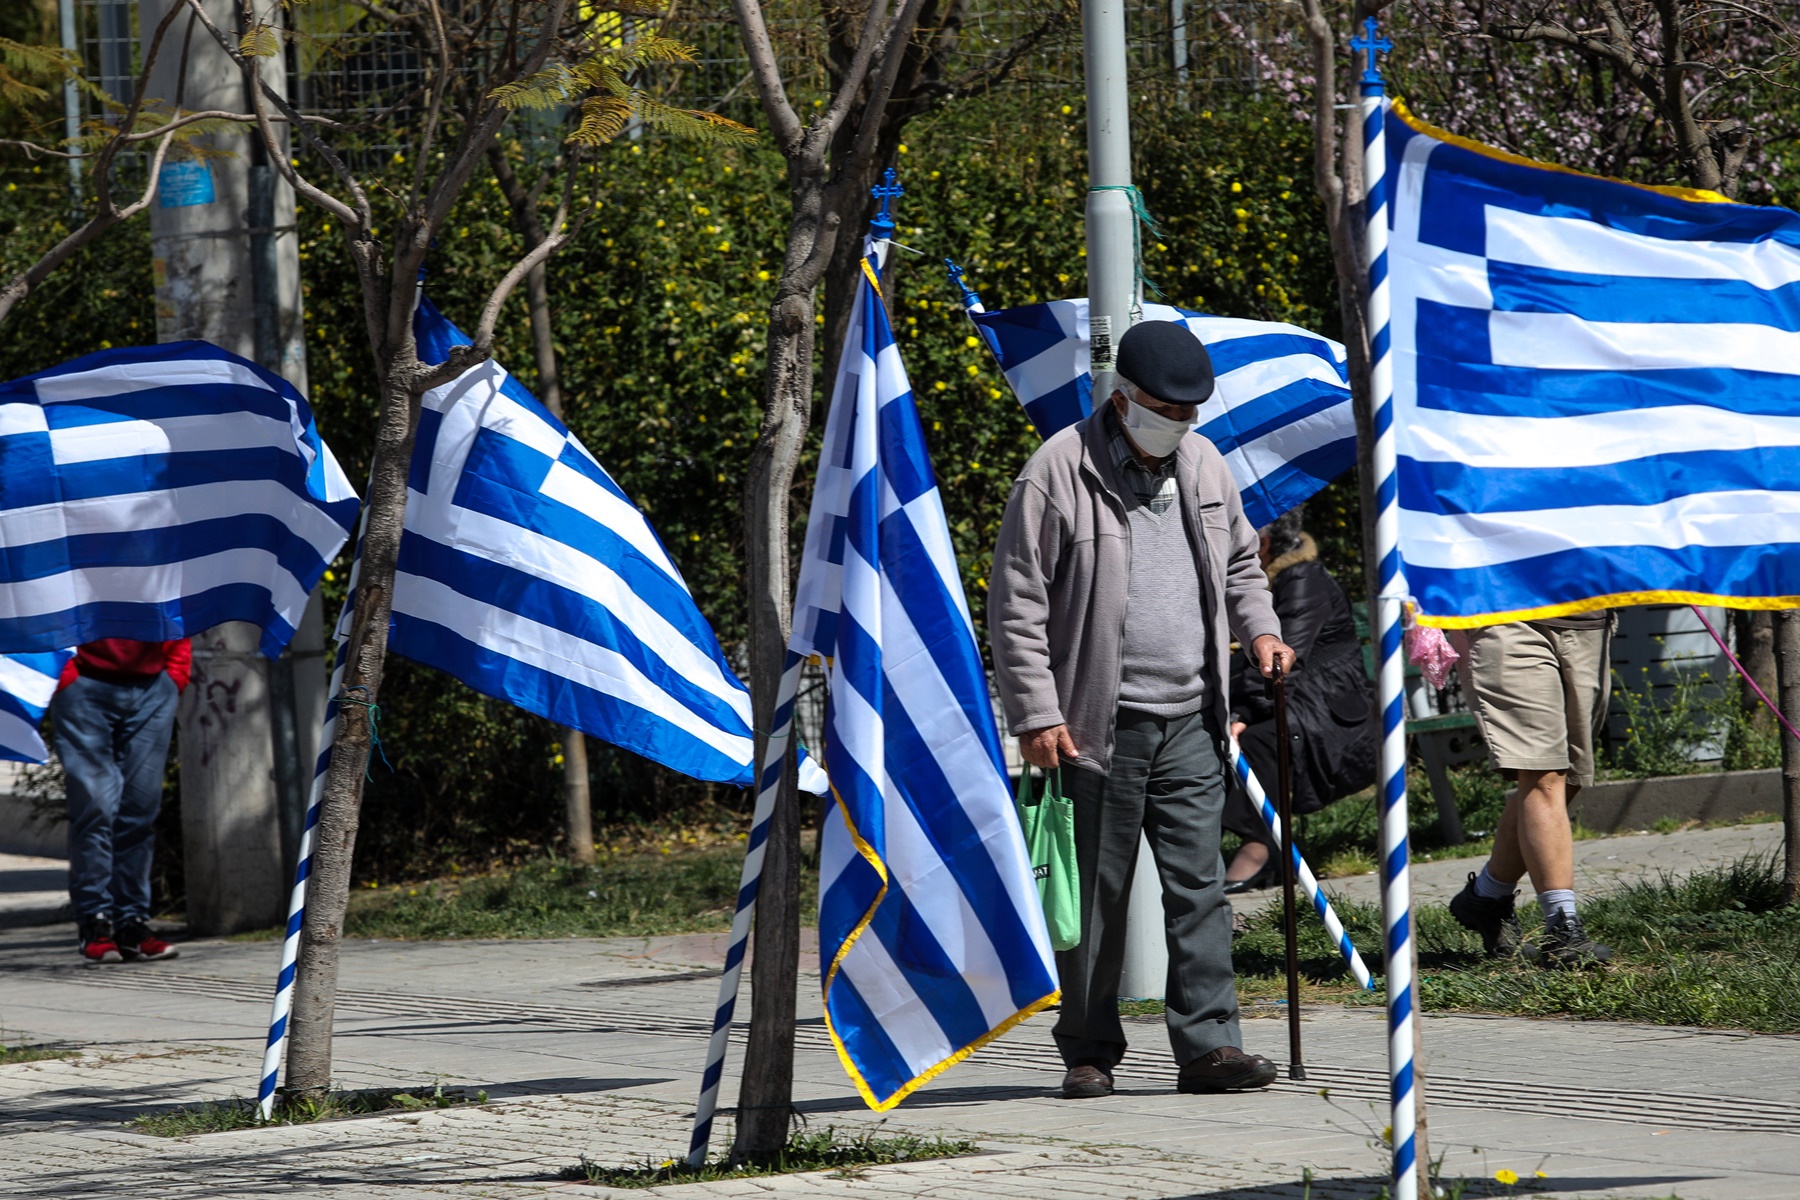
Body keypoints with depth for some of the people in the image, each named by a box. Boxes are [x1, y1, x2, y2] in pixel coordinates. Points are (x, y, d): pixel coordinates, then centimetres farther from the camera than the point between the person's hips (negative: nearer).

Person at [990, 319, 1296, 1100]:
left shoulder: (1202, 465, 12)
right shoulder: (1060, 472, -7)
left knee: (1198, 883, -1)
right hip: (1097, 725, -5)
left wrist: (1258, 627, 9)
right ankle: (1088, 1051, 11)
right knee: (1094, 893, 2)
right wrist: (1036, 715, -12)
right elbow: (1016, 604, -7)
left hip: (1188, 721, 5)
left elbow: (1239, 560, 29)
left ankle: (1208, 1043, -1)